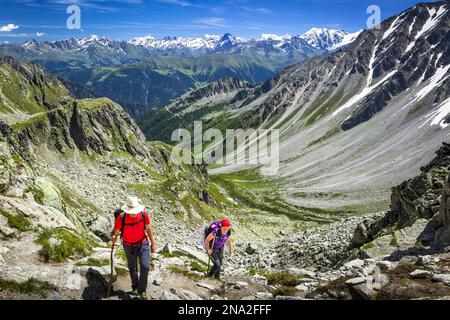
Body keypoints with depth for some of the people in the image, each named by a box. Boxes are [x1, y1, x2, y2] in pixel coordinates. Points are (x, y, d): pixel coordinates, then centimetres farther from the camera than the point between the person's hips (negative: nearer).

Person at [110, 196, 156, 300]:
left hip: (143, 244, 0)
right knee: (132, 268, 18)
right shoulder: (121, 218, -28)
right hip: (129, 246, 0)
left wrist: (153, 243, 0)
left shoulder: (144, 214, -23)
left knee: (145, 267, -10)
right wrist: (113, 237, -45)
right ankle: (135, 287, 43)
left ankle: (142, 290, 11)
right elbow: (115, 231, -20)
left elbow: (148, 229, -7)